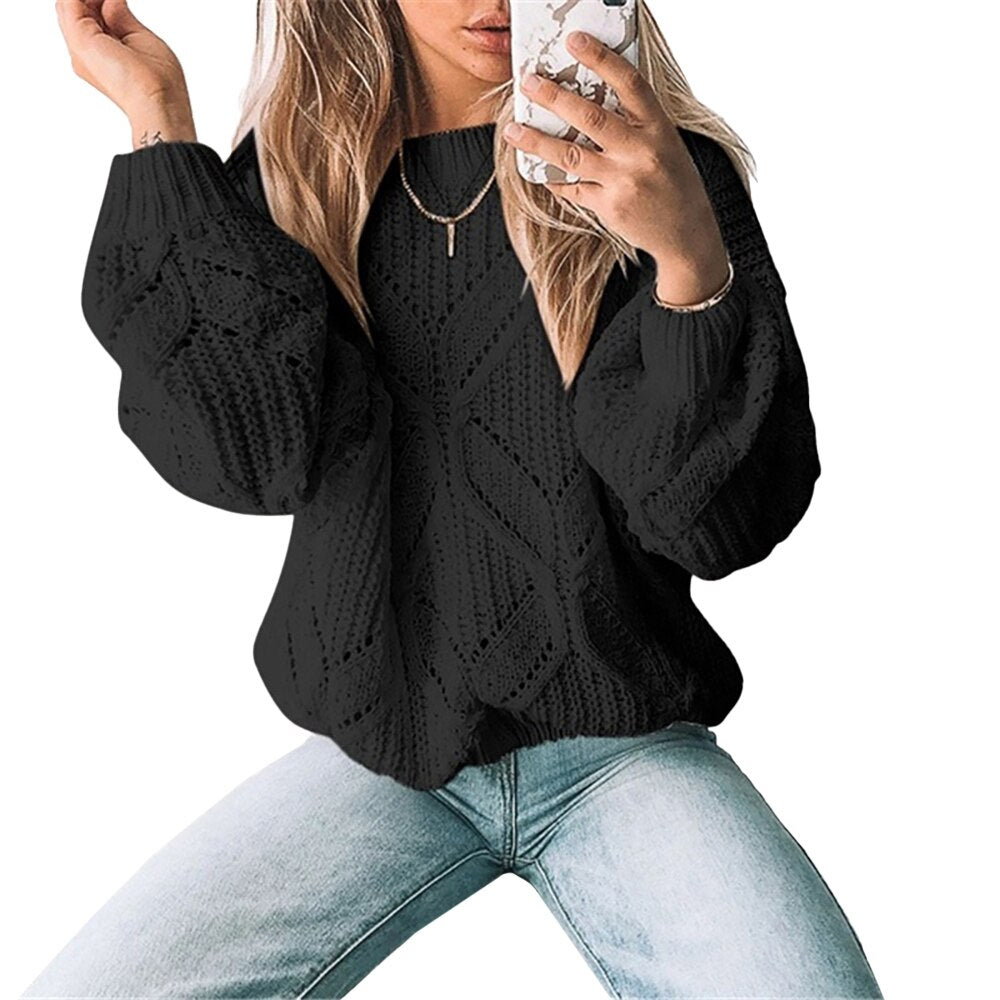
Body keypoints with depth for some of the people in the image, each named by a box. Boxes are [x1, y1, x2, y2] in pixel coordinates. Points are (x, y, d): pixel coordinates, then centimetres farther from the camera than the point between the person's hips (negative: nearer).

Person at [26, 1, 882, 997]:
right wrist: (159, 124, -11)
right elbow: (253, 453, -14)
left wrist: (694, 259, -28)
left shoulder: (664, 172, -6)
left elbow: (723, 521, -12)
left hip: (618, 742, -1)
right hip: (381, 746, 2)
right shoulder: (291, 174, 3)